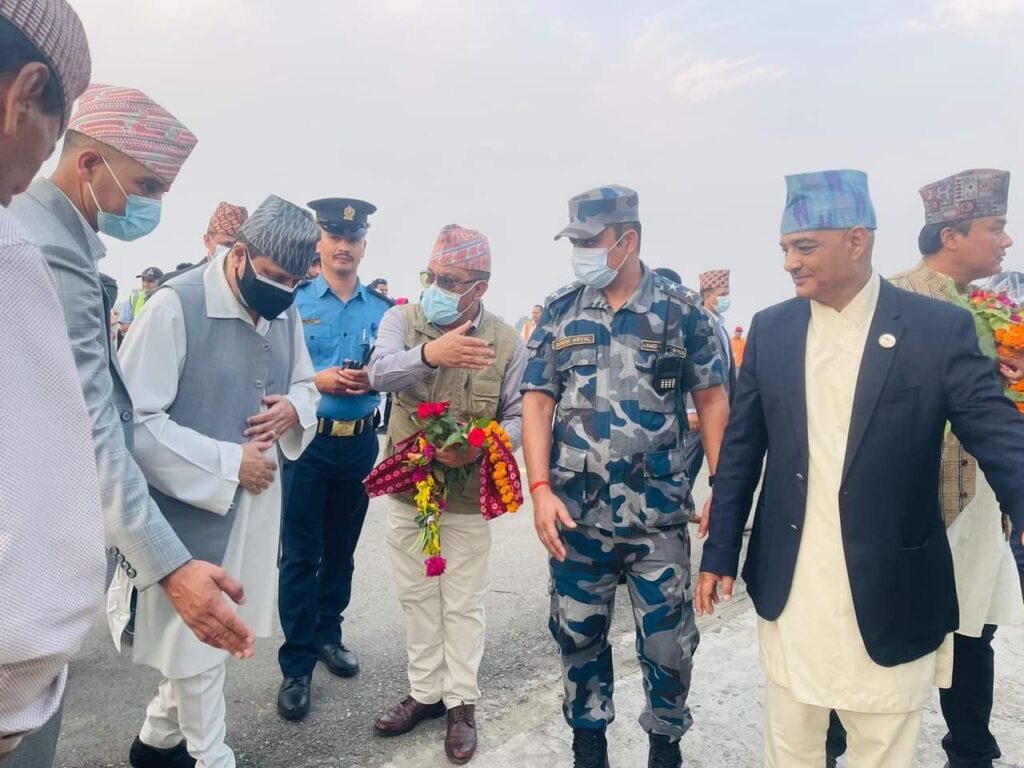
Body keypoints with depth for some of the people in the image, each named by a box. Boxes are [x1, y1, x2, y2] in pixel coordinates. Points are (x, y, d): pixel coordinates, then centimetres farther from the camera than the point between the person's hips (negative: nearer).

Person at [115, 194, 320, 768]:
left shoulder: (286, 313, 5)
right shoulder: (177, 305, -18)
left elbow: (306, 384, 16)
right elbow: (136, 420, -22)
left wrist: (293, 408, -8)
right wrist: (229, 463, -20)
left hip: (258, 504, 7)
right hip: (193, 506, -7)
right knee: (200, 639, 10)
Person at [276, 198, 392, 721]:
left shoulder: (382, 310, 5)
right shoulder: (294, 301, -3)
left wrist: (374, 380, -14)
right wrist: (316, 381, -20)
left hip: (360, 442, 3)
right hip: (306, 439, -3)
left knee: (342, 549, 16)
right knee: (300, 555, 2)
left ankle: (328, 634, 35)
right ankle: (296, 667, 13)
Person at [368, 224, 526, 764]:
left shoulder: (506, 342, -7)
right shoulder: (402, 319, -5)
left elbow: (519, 416, -5)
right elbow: (380, 371, -25)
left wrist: (480, 447, -25)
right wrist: (429, 354, -46)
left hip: (467, 497, -2)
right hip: (406, 489, 2)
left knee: (463, 604, 11)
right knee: (417, 597, 16)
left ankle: (462, 703, 29)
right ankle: (425, 692, 35)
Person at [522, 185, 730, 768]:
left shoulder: (682, 310, -2)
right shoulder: (559, 311, 2)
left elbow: (713, 402, 0)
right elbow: (538, 402, 1)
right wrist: (541, 489, -10)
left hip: (659, 513, -1)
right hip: (576, 511, 2)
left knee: (669, 641, 9)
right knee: (579, 634, 14)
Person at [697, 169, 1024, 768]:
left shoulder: (939, 328, -8)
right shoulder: (771, 329, 1)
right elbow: (742, 449, 5)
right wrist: (720, 553, 6)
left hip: (889, 599, -2)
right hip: (788, 591, 3)